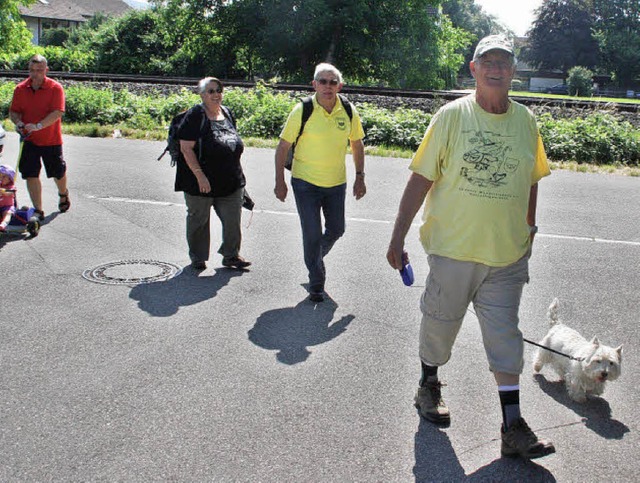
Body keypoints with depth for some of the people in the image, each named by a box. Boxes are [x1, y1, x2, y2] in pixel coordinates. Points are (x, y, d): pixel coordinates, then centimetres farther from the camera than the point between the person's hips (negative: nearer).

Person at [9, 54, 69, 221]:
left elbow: (57, 113, -21)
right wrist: (18, 123, -18)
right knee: (31, 175, -3)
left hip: (51, 140, -2)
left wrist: (38, 125, -32)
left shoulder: (55, 88, -11)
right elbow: (13, 111, 5)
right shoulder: (20, 89, 0)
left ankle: (63, 194, 46)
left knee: (58, 173, 13)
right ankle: (38, 211, 3)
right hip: (29, 139, 2)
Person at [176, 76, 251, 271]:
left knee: (233, 220, 4)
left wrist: (236, 175, 17)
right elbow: (186, 148, -15)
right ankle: (198, 257, 25)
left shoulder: (227, 113, 11)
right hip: (200, 182, -5)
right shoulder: (195, 116, -9)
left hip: (231, 181, 5)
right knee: (199, 220, 10)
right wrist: (200, 175, -21)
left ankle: (231, 255, 21)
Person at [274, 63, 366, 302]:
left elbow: (357, 144, 9)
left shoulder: (349, 112, -4)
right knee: (312, 235, -1)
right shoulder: (302, 111, -13)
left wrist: (360, 177, 3)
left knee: (336, 230, 14)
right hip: (306, 183, -3)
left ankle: (316, 256, 46)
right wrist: (280, 182, -8)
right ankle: (316, 284, 16)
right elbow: (283, 146, -7)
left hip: (337, 183, 4)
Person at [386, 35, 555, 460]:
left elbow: (531, 183, 15)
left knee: (505, 337, 4)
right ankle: (429, 386, 40)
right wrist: (398, 237, -8)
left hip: (507, 254, 2)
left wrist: (528, 234, 17)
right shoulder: (452, 116, -6)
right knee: (440, 323, 13)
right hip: (453, 247, -2)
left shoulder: (526, 121, 4)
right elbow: (421, 178, -6)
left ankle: (513, 428, 10)